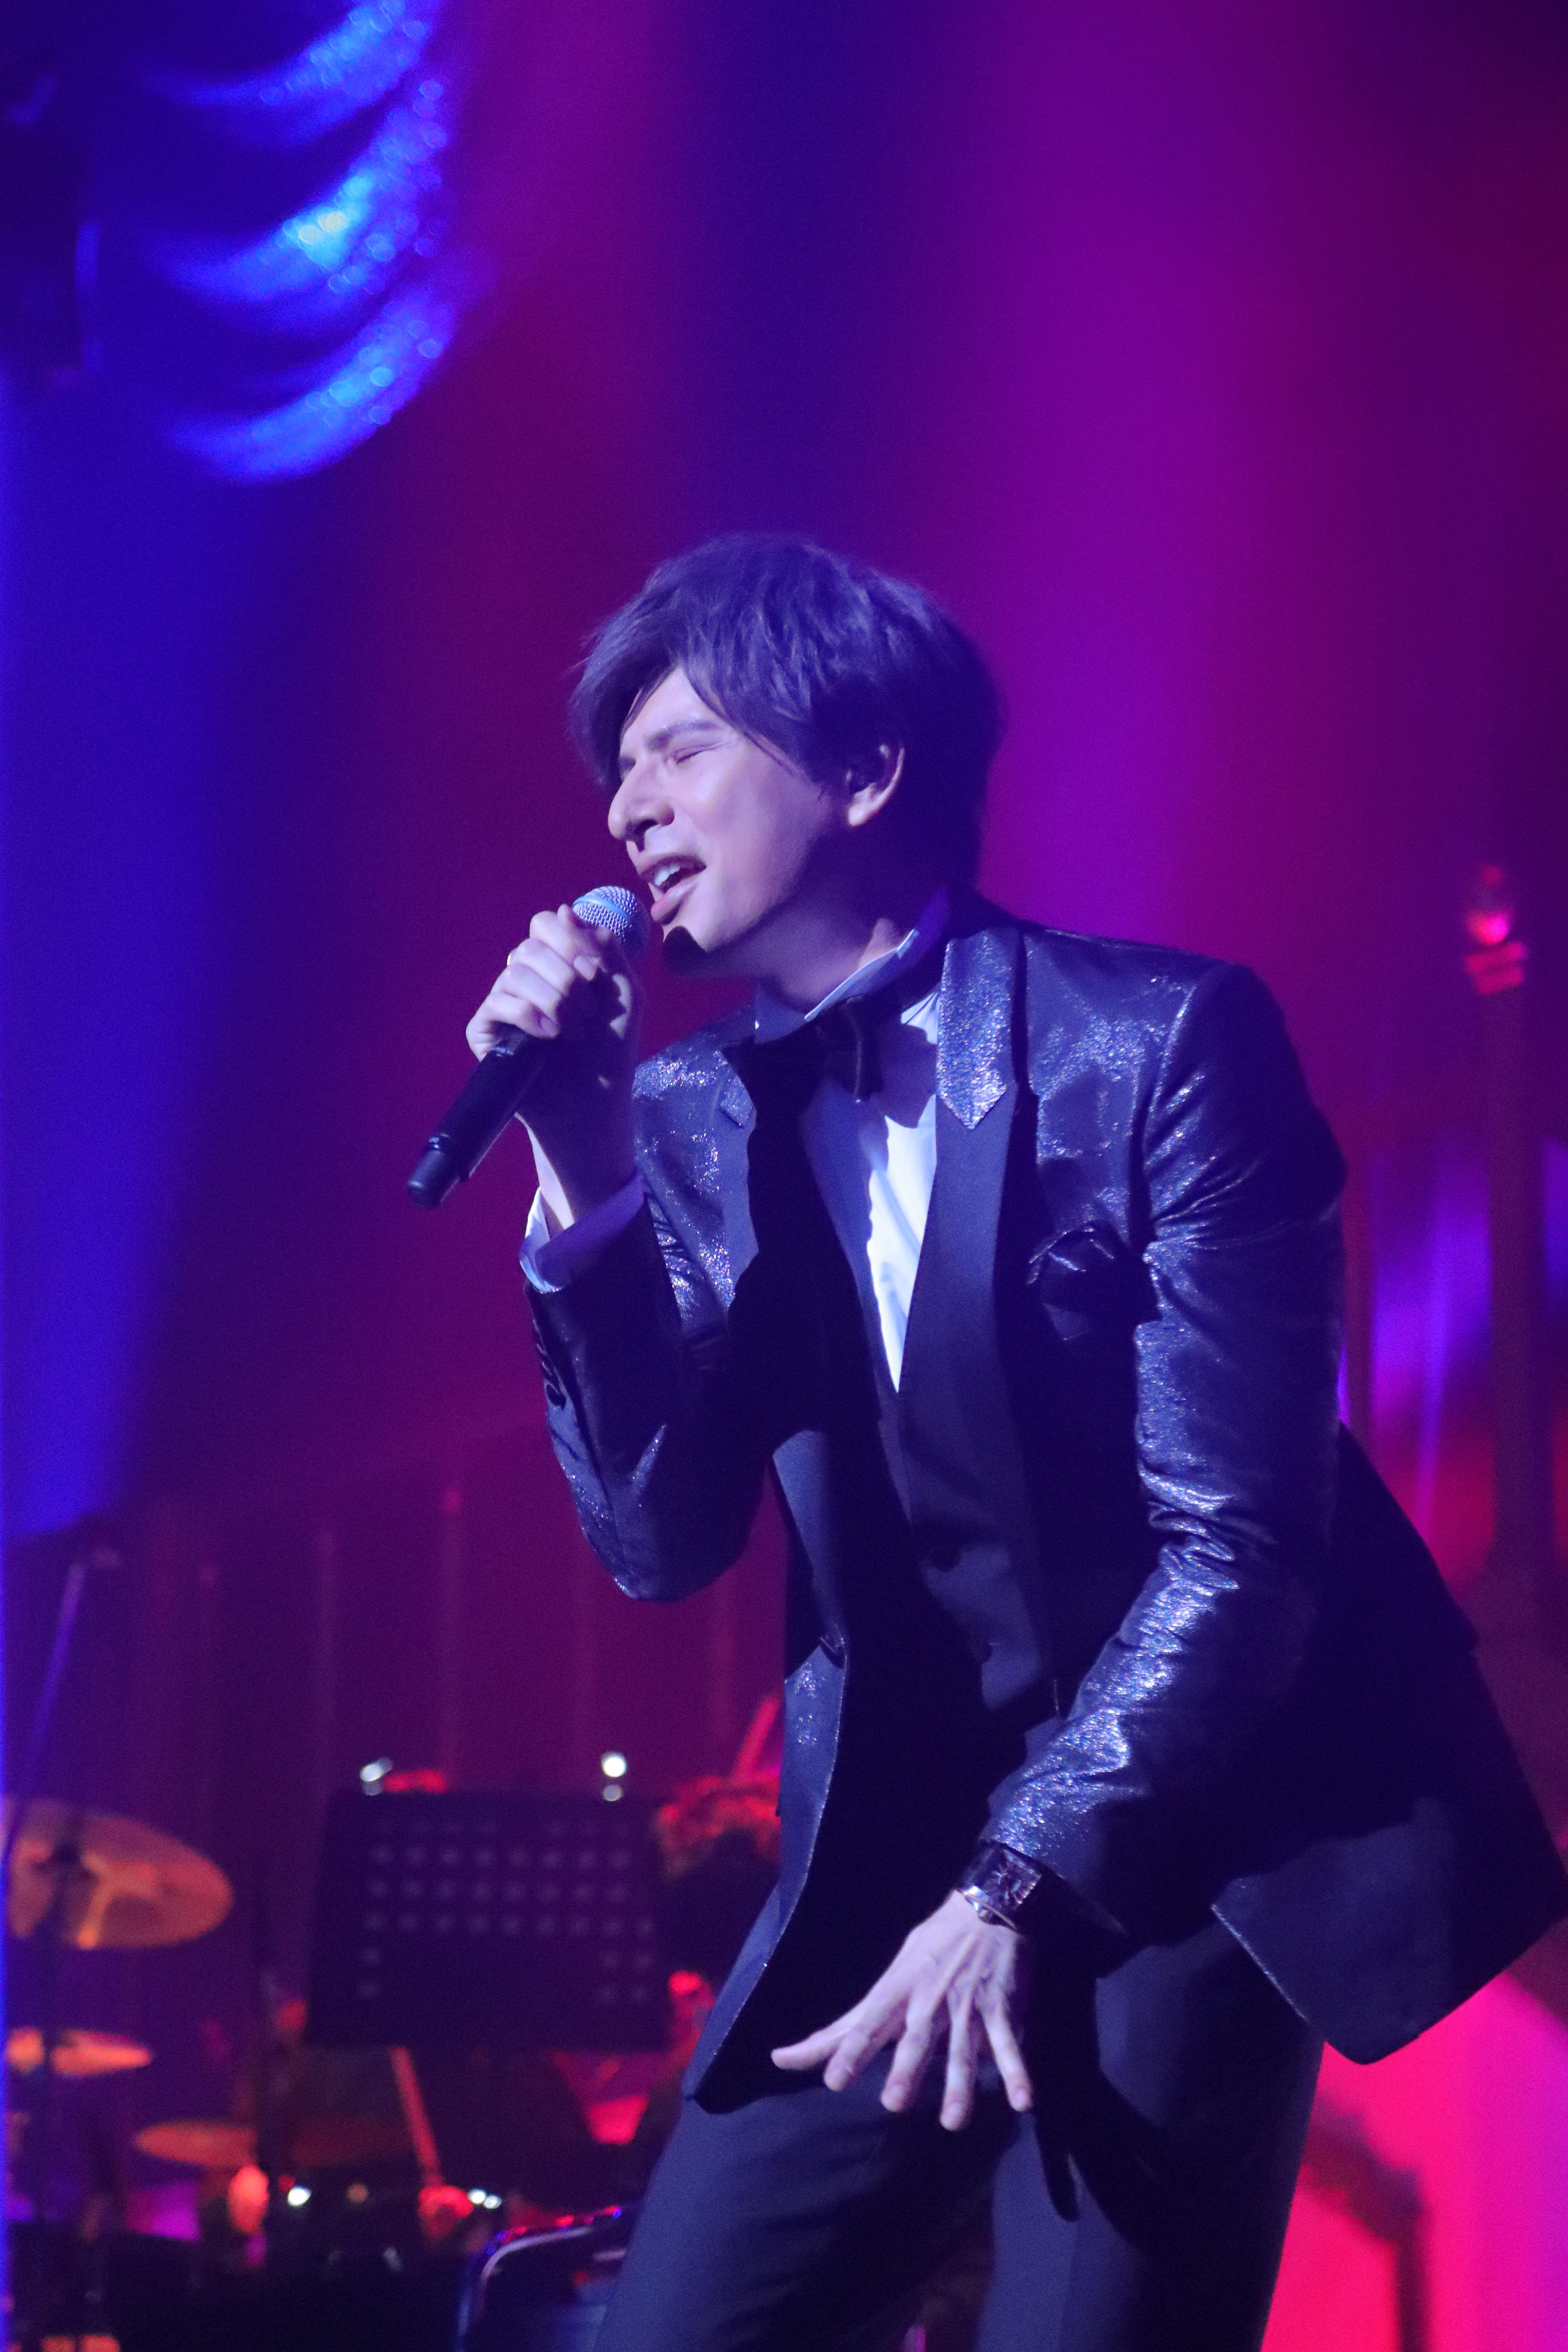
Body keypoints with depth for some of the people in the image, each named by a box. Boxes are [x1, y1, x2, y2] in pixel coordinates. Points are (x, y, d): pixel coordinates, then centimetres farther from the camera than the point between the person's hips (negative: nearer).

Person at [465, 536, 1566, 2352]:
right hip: (884, 1864, 5)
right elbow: (659, 1541, -2)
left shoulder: (1161, 1042, -11)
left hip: (1193, 1848, -4)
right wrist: (586, 1189, -14)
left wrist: (1018, 1885, -18)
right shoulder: (693, 1118, 4)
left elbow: (1241, 1542, -15)